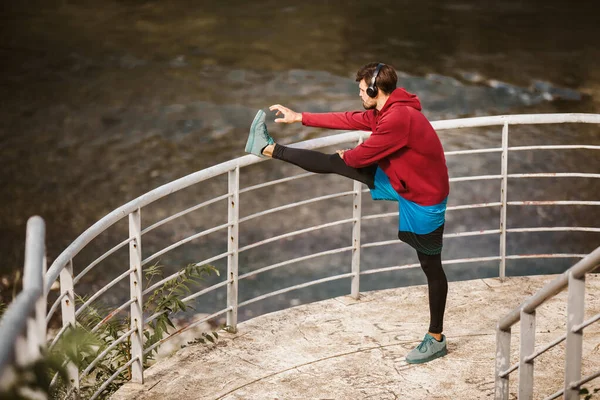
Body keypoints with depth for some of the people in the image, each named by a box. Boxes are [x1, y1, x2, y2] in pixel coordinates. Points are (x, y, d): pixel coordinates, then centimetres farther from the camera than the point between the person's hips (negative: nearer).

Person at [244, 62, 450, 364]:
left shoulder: (399, 118, -30)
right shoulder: (387, 111, 1)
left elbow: (363, 155, -19)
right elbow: (349, 120, 12)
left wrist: (347, 156, 5)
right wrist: (299, 118, 15)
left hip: (423, 199, -9)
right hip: (398, 181, 9)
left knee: (431, 268, 3)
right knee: (335, 163, 7)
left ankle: (436, 340, 14)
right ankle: (268, 148, 17)